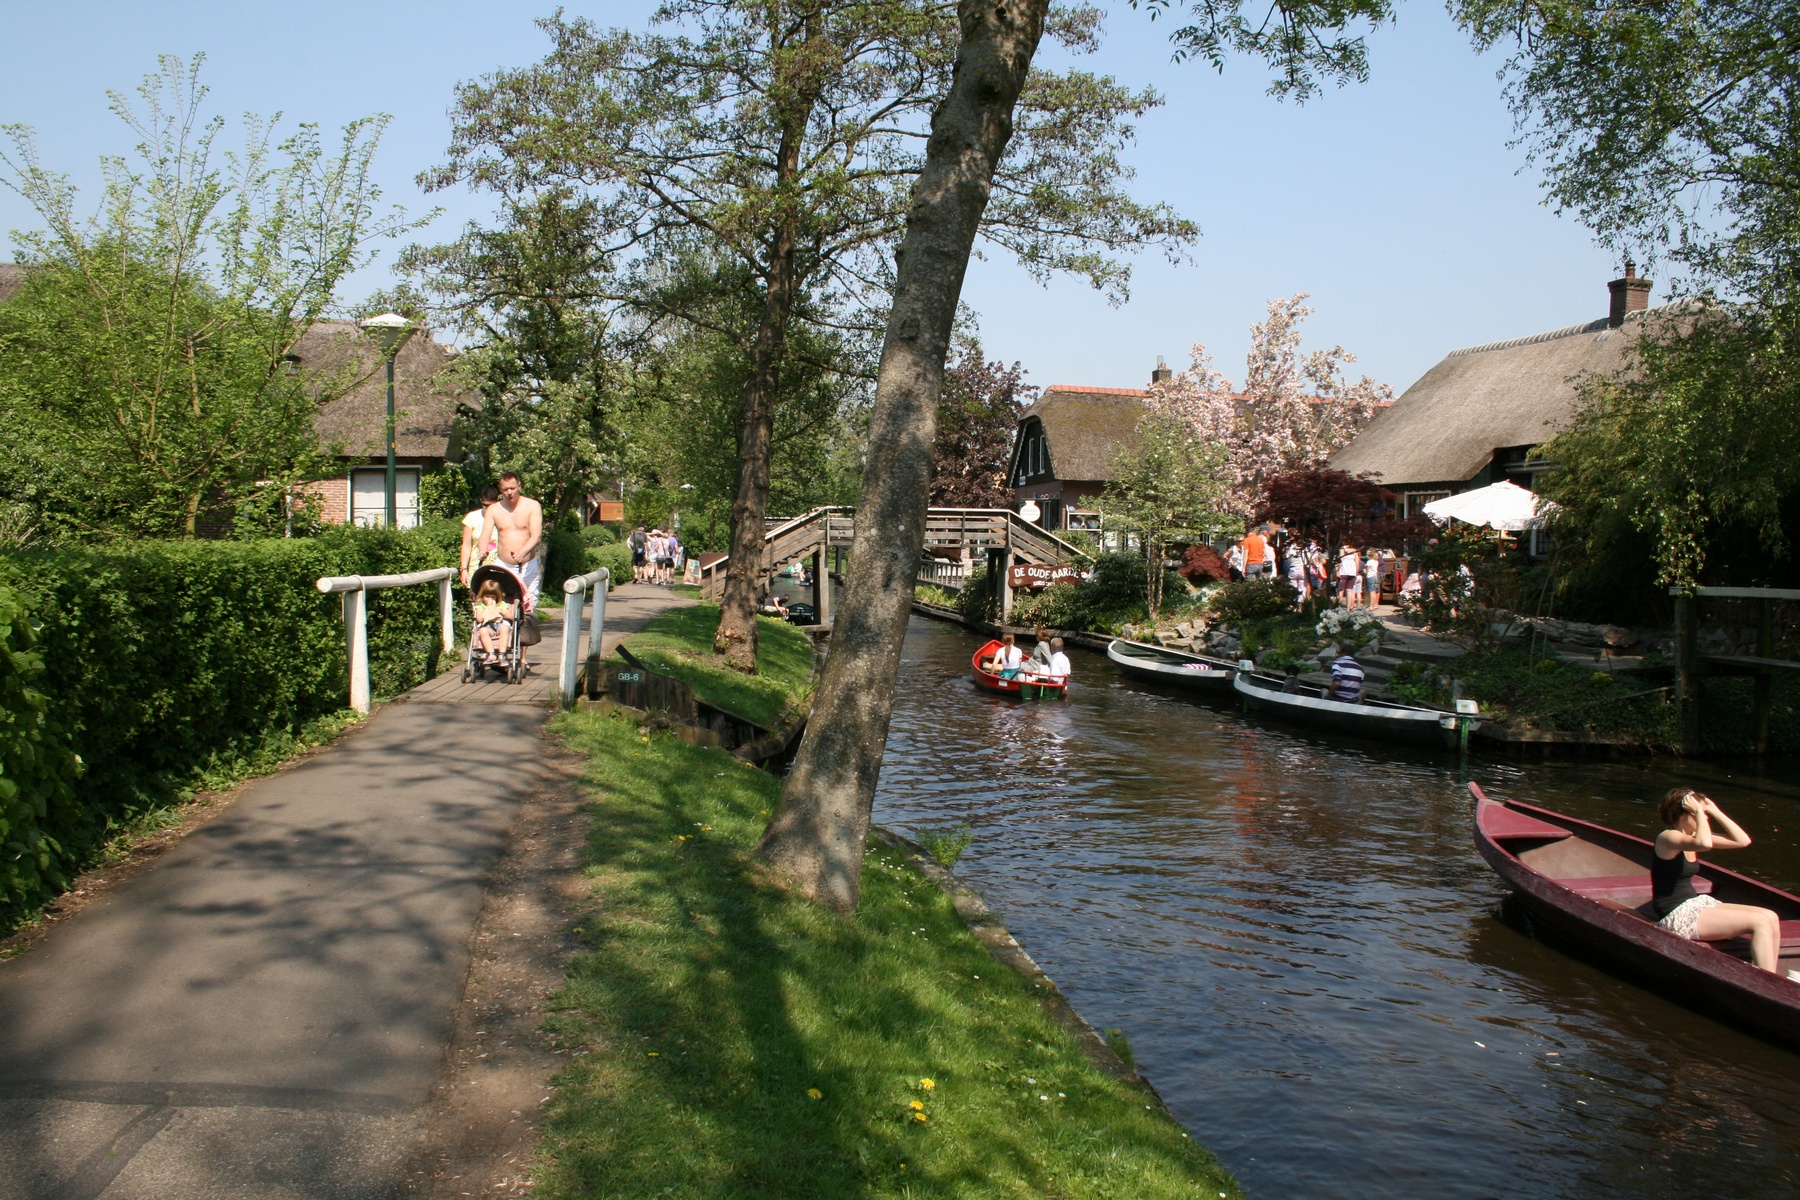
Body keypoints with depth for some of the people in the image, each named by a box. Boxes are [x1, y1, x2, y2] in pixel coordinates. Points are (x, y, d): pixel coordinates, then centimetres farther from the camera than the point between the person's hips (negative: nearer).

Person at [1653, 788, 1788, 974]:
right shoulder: (1668, 837, -16)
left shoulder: (1693, 835, 11)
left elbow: (1743, 840, 10)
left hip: (1697, 903, 10)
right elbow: (1705, 844, -37)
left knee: (1771, 918, -2)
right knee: (1760, 922, -17)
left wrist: (1715, 811, 3)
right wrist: (1699, 811, -23)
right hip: (1677, 917, -10)